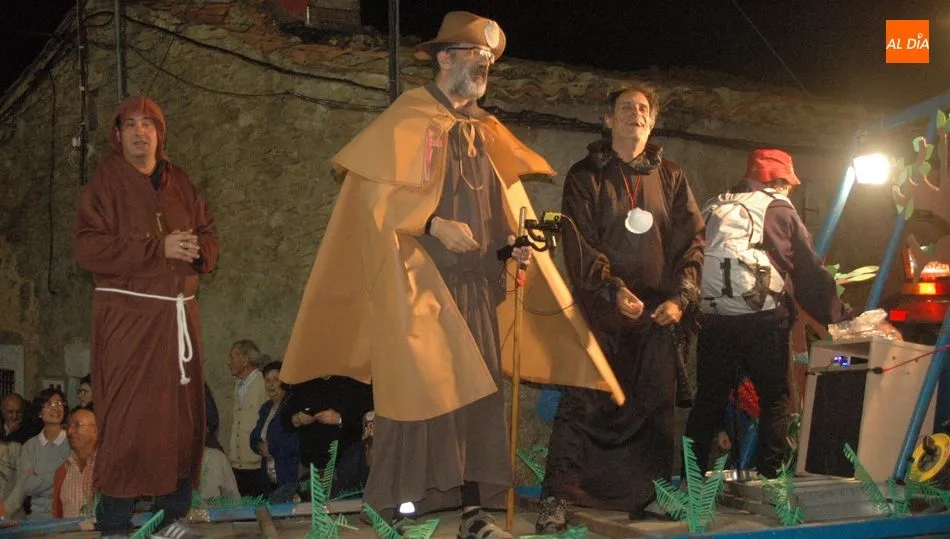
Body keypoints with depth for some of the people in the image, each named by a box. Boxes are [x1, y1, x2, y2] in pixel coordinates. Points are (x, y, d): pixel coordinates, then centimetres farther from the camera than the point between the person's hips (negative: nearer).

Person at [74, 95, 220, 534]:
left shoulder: (179, 182, 15)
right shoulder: (105, 182, 0)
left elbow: (208, 234, 19)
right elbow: (89, 247, -11)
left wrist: (198, 248, -6)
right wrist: (159, 247, -16)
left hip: (180, 313, 5)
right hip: (127, 313, -5)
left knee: (182, 412, 5)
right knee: (128, 416, -9)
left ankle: (175, 510, 15)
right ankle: (114, 522, -4)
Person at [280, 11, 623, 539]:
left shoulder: (487, 132, 16)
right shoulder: (408, 119, -3)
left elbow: (503, 212, 19)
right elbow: (377, 194, -10)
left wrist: (515, 247, 0)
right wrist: (434, 224, -21)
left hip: (477, 281, 6)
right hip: (419, 280, -6)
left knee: (477, 393, 4)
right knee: (422, 390, -8)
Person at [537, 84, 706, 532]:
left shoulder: (670, 177, 13)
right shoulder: (586, 175, 4)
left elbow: (691, 239, 9)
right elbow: (578, 244, -5)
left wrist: (681, 295, -5)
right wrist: (614, 289, -16)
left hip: (658, 312, 3)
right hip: (601, 310, -3)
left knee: (656, 403, 5)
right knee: (583, 402, -6)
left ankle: (651, 492, 15)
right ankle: (557, 496, -3)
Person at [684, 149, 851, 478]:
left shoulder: (713, 209, 14)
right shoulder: (780, 211, 2)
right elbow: (809, 270, 3)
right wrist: (837, 314, 10)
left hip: (713, 321, 4)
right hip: (763, 320, -4)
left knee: (708, 400, 11)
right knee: (775, 401, 8)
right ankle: (768, 478, 3)